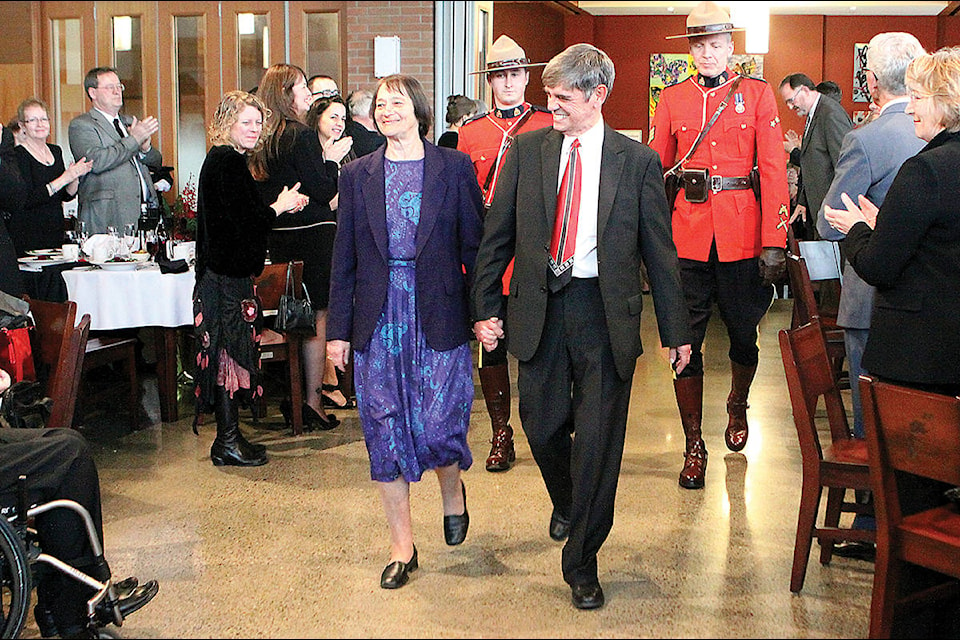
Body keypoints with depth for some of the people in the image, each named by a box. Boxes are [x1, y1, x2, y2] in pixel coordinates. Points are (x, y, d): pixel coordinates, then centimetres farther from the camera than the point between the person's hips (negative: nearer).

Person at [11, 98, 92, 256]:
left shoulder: (56, 151, 12)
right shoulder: (18, 155, -9)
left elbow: (67, 196, 12)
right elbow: (26, 200, -20)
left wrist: (75, 176, -7)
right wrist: (64, 179, -21)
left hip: (56, 232, 6)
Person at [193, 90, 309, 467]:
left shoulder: (223, 160, 16)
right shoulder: (228, 163, -15)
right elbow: (245, 221, -19)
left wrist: (280, 206, 14)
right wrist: (279, 207, -6)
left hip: (226, 270, 10)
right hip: (229, 276, -10)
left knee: (228, 355, 12)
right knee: (230, 352, -5)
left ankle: (228, 437, 19)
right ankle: (228, 443, 2)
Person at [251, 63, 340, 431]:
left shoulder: (264, 140, 9)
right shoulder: (301, 136, -14)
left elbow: (265, 193, 14)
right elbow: (323, 191, -13)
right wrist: (332, 159, -1)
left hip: (278, 234, 8)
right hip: (311, 234, -8)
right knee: (316, 317, -1)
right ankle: (312, 401, 1)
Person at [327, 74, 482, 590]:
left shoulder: (454, 168, 2)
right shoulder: (358, 174, 8)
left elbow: (476, 245, 3)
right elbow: (344, 258, 8)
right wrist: (338, 329, 5)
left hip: (438, 316, -2)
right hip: (378, 319, 2)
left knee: (438, 425, -5)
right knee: (385, 429, 5)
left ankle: (452, 488, 32)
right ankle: (402, 546, 19)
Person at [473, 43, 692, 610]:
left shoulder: (638, 161, -1)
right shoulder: (528, 150, 5)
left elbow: (660, 251, 3)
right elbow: (498, 236, 8)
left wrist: (676, 330, 3)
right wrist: (486, 307, 4)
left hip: (606, 313, -2)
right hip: (538, 308, 2)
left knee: (598, 439, 1)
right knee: (543, 427, 9)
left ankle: (582, 562, 17)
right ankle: (565, 504, 44)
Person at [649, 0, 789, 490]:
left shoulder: (758, 95, 3)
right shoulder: (672, 100, 7)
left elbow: (773, 171, -1)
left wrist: (774, 243, -8)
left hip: (742, 236, 0)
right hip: (687, 236, 1)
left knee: (743, 335, 12)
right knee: (685, 339, 0)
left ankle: (737, 409, 41)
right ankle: (693, 446, 10)